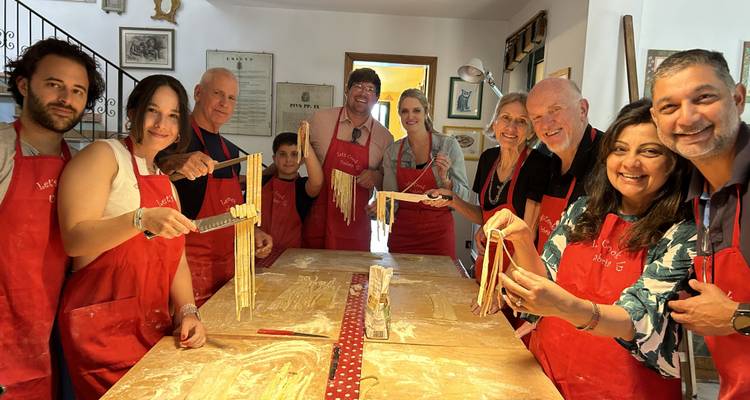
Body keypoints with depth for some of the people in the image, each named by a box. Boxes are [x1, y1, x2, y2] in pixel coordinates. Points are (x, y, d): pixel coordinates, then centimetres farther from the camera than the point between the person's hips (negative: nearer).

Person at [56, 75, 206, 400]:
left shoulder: (167, 183, 14)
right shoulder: (103, 155, -7)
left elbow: (176, 258, 11)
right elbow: (74, 239, -17)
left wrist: (187, 312, -3)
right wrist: (142, 219, -31)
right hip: (103, 327, -7)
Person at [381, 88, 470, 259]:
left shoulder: (448, 144, -7)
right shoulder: (392, 151, 2)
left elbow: (464, 196, -6)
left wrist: (445, 179, -22)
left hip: (438, 233, -2)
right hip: (402, 232, 2)